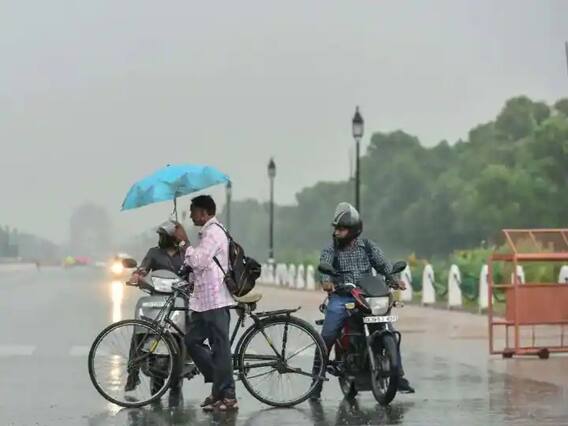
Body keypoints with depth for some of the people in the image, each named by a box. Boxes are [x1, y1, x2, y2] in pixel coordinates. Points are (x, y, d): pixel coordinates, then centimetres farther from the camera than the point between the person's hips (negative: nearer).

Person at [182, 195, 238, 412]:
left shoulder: (213, 232, -13)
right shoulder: (209, 231, 20)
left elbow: (198, 261, -22)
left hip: (215, 299, -11)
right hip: (204, 298, 11)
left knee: (220, 347, -6)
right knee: (192, 340, 11)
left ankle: (227, 396, -2)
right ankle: (219, 385, 16)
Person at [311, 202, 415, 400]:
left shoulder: (368, 247, 10)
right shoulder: (330, 250, 5)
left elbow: (383, 264, 4)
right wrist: (326, 281, -35)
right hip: (340, 298, -1)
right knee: (326, 338, -15)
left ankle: (399, 378, 3)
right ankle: (316, 382, -5)